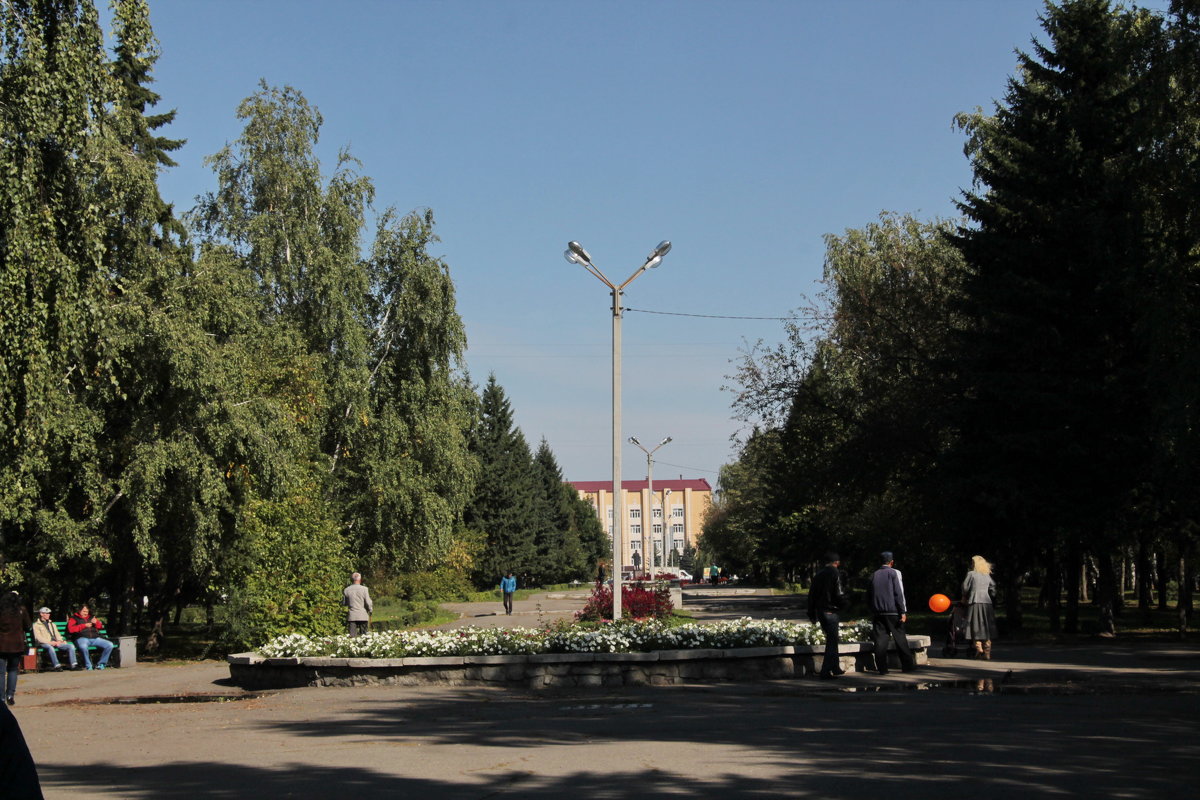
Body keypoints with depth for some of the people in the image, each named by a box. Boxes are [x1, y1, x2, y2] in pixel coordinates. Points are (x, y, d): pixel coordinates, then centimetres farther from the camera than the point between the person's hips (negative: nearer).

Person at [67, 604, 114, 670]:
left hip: (95, 638, 4)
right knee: (83, 646, -42)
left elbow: (101, 627, 25)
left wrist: (96, 622, 3)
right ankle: (88, 665, -23)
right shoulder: (74, 618, 15)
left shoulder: (92, 618, 28)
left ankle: (101, 664, -7)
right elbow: (71, 629, -3)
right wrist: (84, 625, -5)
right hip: (82, 638, -4)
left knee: (109, 645, -19)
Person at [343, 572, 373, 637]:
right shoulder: (364, 589, -8)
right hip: (363, 616, -1)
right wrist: (370, 609, 12)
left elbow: (344, 603, 9)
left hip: (351, 616, 2)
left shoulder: (346, 590, 1)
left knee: (352, 635, 0)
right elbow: (368, 602, -7)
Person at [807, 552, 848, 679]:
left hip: (819, 611, 7)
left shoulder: (818, 575, 11)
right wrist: (843, 605, 4)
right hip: (830, 611, -7)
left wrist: (812, 614, 17)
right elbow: (839, 593, -15)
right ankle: (825, 672, -6)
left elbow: (811, 595, 12)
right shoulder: (835, 573, -10)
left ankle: (835, 668, 25)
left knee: (832, 639, 19)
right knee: (832, 641, -2)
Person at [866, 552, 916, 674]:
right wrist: (903, 612, -8)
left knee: (880, 640, 1)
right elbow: (899, 593, -9)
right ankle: (908, 665, 10)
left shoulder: (874, 575, 12)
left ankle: (881, 668, -3)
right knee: (900, 638, 4)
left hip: (877, 612, 4)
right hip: (893, 612, -4)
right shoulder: (894, 573, -2)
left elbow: (869, 595, 15)